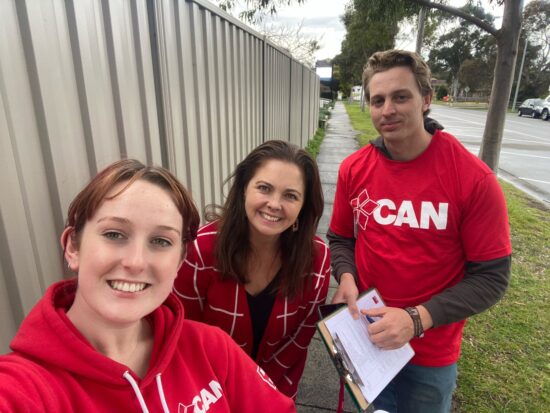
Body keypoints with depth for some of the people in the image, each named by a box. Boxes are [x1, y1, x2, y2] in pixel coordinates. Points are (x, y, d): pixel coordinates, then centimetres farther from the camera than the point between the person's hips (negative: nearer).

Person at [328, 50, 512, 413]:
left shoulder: (474, 178, -19)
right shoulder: (353, 169, -8)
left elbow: (491, 277, -15)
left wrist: (418, 319, -25)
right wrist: (346, 277, -16)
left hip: (431, 354, -2)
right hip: (366, 337, 3)